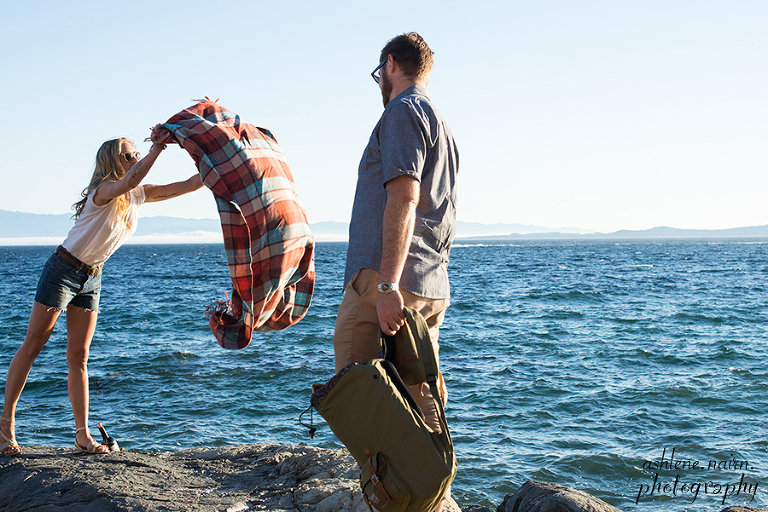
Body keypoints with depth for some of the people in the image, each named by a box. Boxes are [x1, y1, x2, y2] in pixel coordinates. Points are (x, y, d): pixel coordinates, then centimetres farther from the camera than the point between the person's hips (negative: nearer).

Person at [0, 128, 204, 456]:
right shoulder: (104, 190, -20)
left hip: (91, 279, 7)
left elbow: (188, 185, -1)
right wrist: (157, 148, -47)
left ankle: (82, 435, 4)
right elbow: (128, 181, -43)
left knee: (78, 356, 6)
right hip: (62, 271, -7)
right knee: (32, 346, 0)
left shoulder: (138, 195, 1)